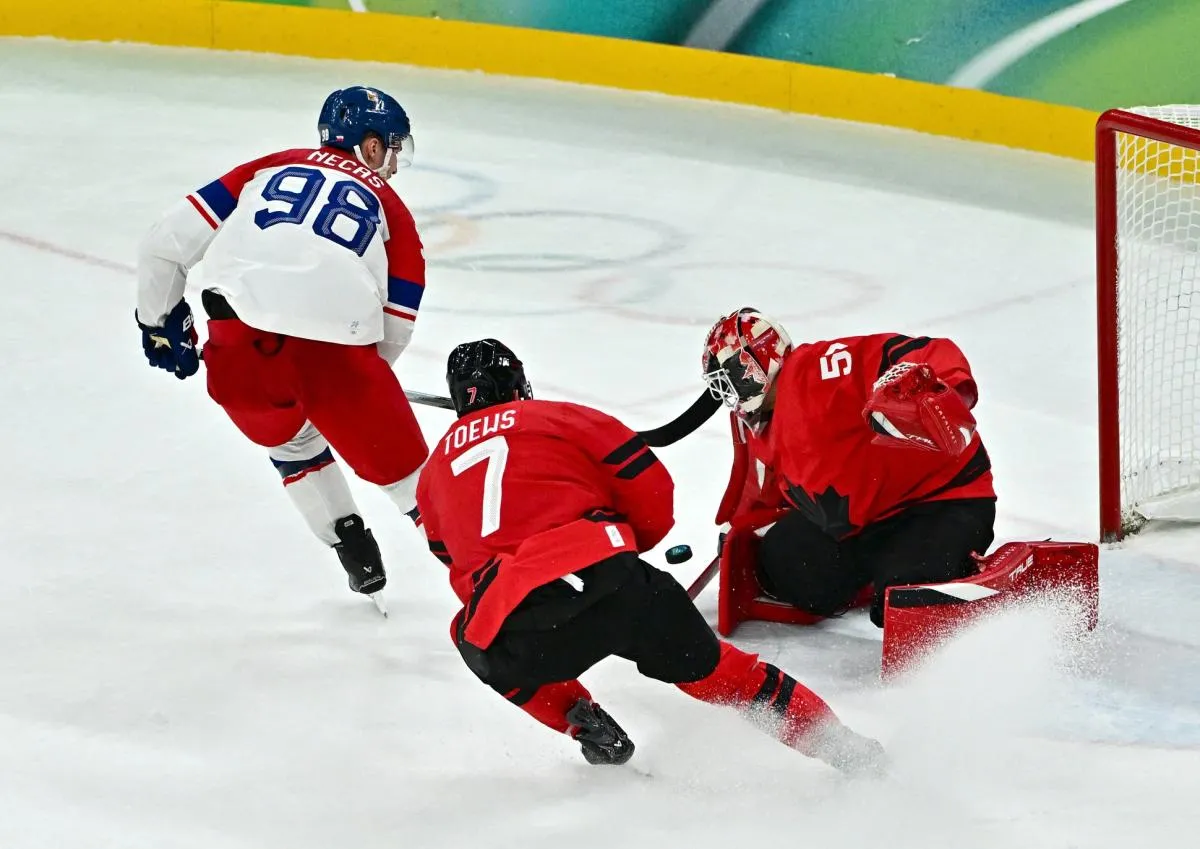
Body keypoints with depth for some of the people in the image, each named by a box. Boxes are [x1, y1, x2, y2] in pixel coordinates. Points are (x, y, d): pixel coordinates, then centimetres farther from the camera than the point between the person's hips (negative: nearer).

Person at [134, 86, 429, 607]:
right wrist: (356, 382, 35)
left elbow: (166, 243, 19)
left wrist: (158, 321, 33)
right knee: (398, 464, 15)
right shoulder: (388, 207, 23)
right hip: (336, 348, -2)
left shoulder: (270, 168, 26)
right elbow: (393, 330, 18)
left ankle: (356, 557, 32)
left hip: (240, 348, 2)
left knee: (289, 441, 32)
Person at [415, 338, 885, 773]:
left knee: (498, 661, 36)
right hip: (606, 580, 0)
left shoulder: (433, 474, 26)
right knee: (710, 667, 19)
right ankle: (841, 747, 14)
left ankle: (584, 723, 19)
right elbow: (652, 491, 13)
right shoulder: (561, 417, 18)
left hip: (511, 626, 1)